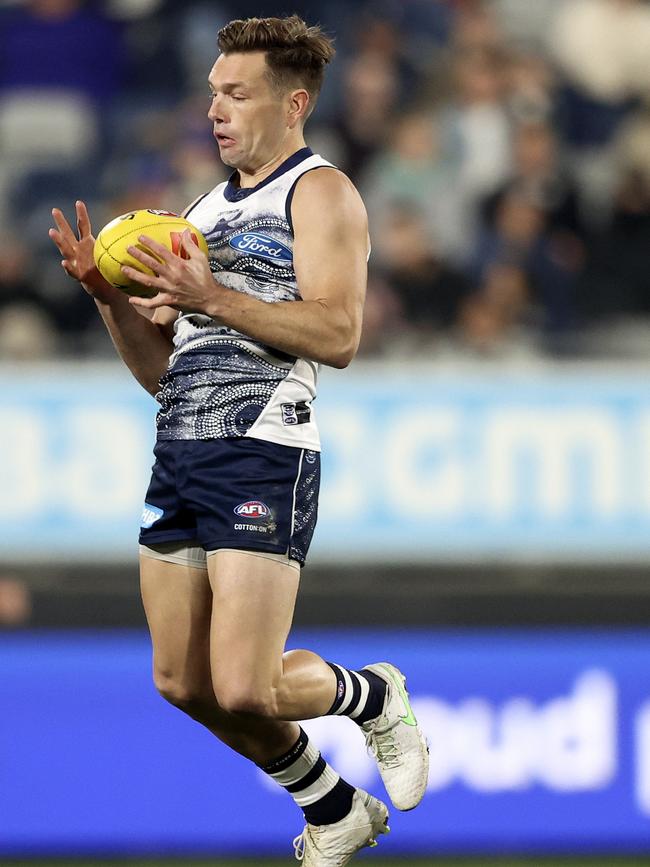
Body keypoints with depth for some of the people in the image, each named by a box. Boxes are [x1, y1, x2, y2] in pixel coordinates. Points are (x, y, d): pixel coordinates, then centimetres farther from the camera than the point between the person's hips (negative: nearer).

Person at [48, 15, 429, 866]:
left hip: (262, 454, -8)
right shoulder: (205, 211, 21)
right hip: (179, 453, 8)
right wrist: (110, 294, 4)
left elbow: (338, 334, -17)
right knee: (185, 685, 8)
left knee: (244, 690, -15)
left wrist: (209, 297, -20)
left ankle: (373, 697, 16)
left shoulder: (320, 192, -2)